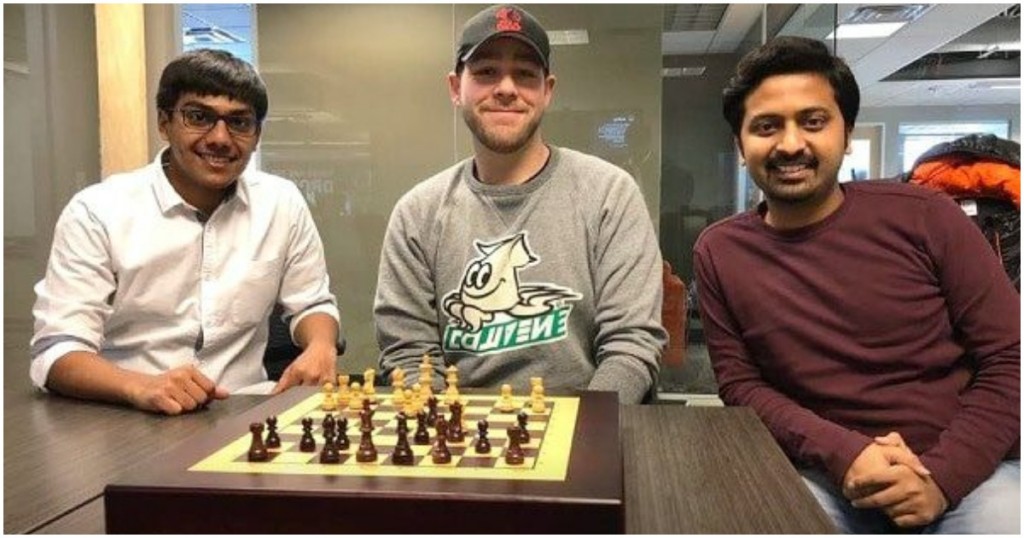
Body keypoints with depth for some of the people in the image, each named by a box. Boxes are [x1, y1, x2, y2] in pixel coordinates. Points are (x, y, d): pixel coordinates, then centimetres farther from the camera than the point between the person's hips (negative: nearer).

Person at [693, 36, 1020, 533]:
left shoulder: (924, 218, -4)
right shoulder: (719, 252, 0)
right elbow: (740, 385, 1)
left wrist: (943, 476, -12)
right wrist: (840, 452, -14)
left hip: (970, 470, -1)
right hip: (825, 475, 1)